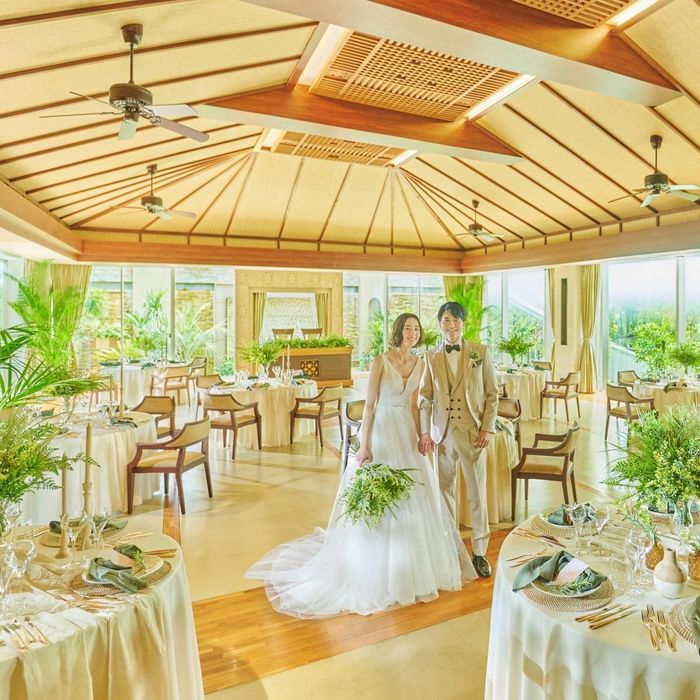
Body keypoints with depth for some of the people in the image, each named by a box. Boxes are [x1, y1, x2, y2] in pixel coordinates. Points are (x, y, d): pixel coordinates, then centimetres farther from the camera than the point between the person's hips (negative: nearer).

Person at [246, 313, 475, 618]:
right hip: (382, 431, -6)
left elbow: (413, 404, 12)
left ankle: (412, 565, 32)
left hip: (407, 433, 6)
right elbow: (369, 405, -12)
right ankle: (378, 569, 20)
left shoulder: (418, 363, 6)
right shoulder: (380, 362, -11)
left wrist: (419, 436, 8)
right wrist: (364, 445, -15)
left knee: (413, 498, 12)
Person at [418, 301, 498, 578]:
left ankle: (479, 552, 19)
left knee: (477, 492, 5)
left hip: (472, 432, -2)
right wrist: (424, 432, 0)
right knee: (445, 489, 12)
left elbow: (492, 393, 1)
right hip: (442, 433, 2)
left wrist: (487, 428, -6)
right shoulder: (431, 357, 5)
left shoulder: (480, 352, 0)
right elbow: (425, 397, 6)